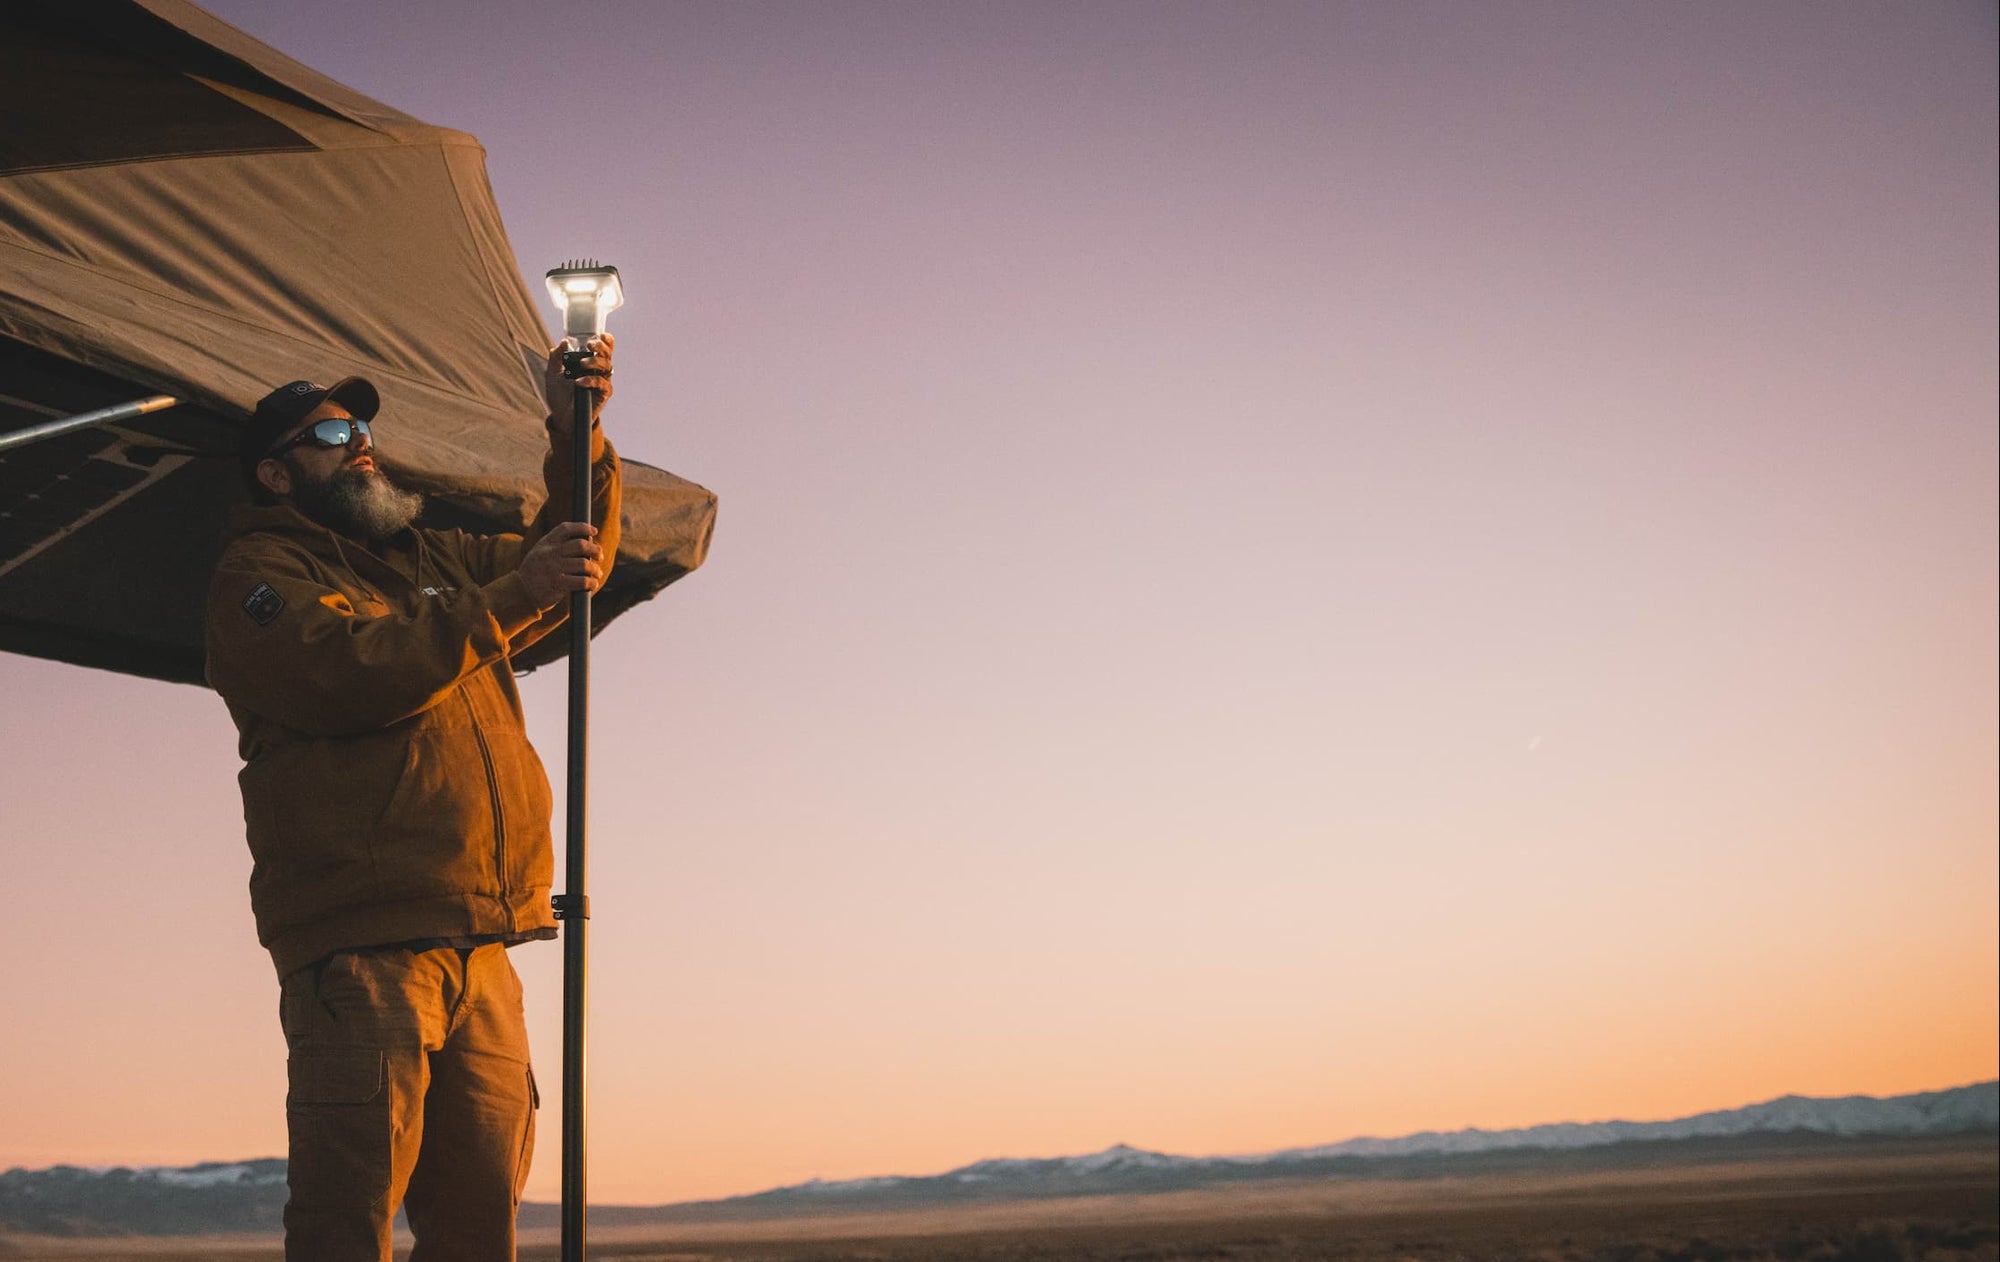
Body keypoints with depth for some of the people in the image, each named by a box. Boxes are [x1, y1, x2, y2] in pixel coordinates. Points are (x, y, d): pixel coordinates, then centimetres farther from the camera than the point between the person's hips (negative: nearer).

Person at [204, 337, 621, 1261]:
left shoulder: (430, 560, 26)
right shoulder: (259, 571, 5)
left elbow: (575, 557, 32)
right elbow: (349, 670, -15)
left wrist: (577, 433, 17)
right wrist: (507, 599, -13)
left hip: (480, 949, 7)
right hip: (362, 949, -6)